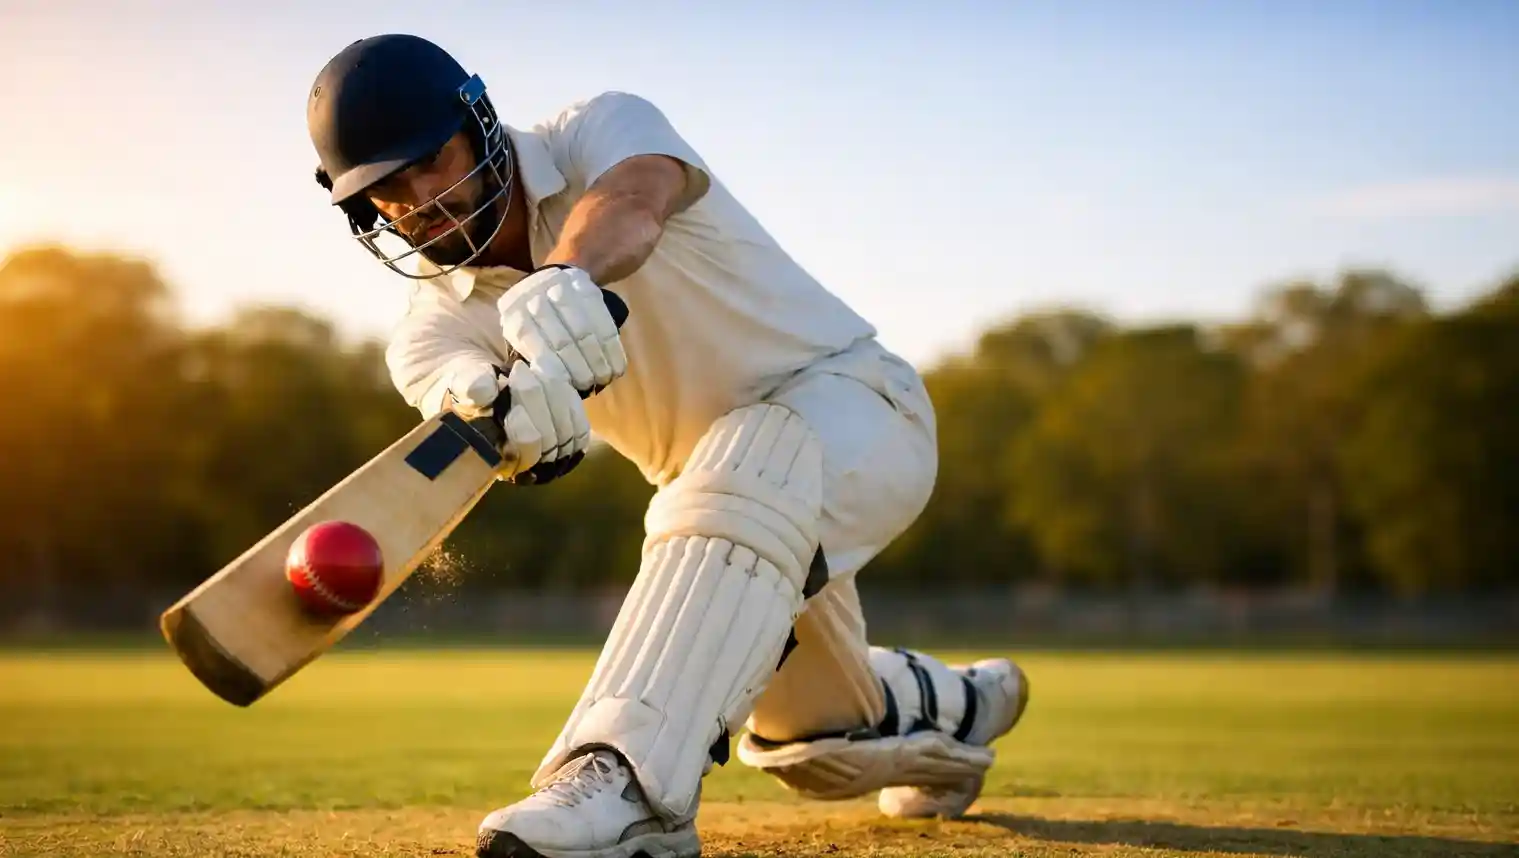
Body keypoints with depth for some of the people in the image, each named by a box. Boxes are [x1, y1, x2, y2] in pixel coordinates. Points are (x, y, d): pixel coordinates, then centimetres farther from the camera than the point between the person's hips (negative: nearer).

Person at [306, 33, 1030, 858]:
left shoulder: (602, 131, -18)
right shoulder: (435, 326, -6)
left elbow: (632, 201, -42)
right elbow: (452, 383, -30)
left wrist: (564, 279, -66)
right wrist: (506, 411, -55)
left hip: (853, 398, -7)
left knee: (734, 488, -41)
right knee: (820, 745, 18)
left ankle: (625, 786, -49)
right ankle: (951, 706, 49)